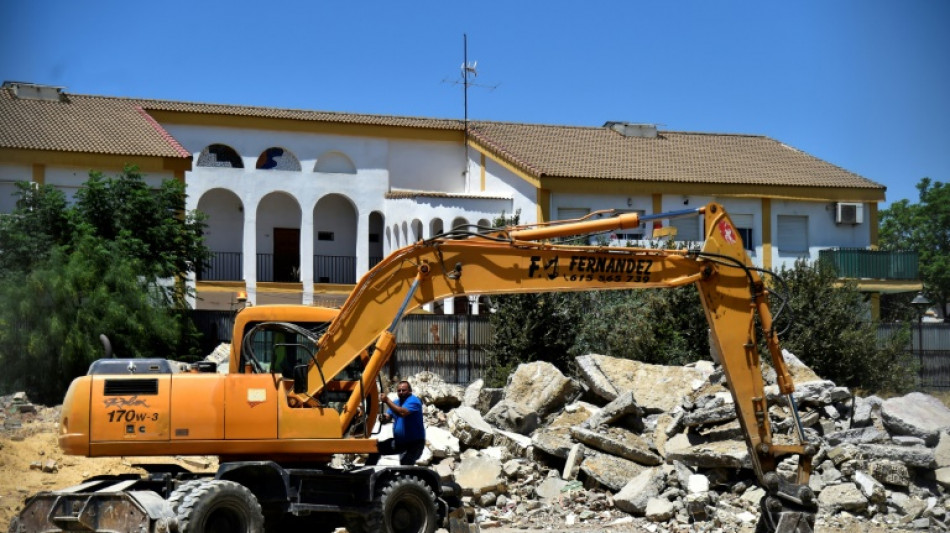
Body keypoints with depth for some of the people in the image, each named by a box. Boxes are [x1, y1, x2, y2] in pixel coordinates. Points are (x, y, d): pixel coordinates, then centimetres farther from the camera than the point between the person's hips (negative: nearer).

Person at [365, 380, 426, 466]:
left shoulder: (413, 401, -16)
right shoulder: (396, 402, 10)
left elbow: (402, 412, -33)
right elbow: (388, 417, 3)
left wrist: (387, 401, -32)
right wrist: (383, 418, -22)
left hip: (414, 442, -8)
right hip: (399, 441, 8)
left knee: (406, 462, -33)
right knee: (376, 449, 9)